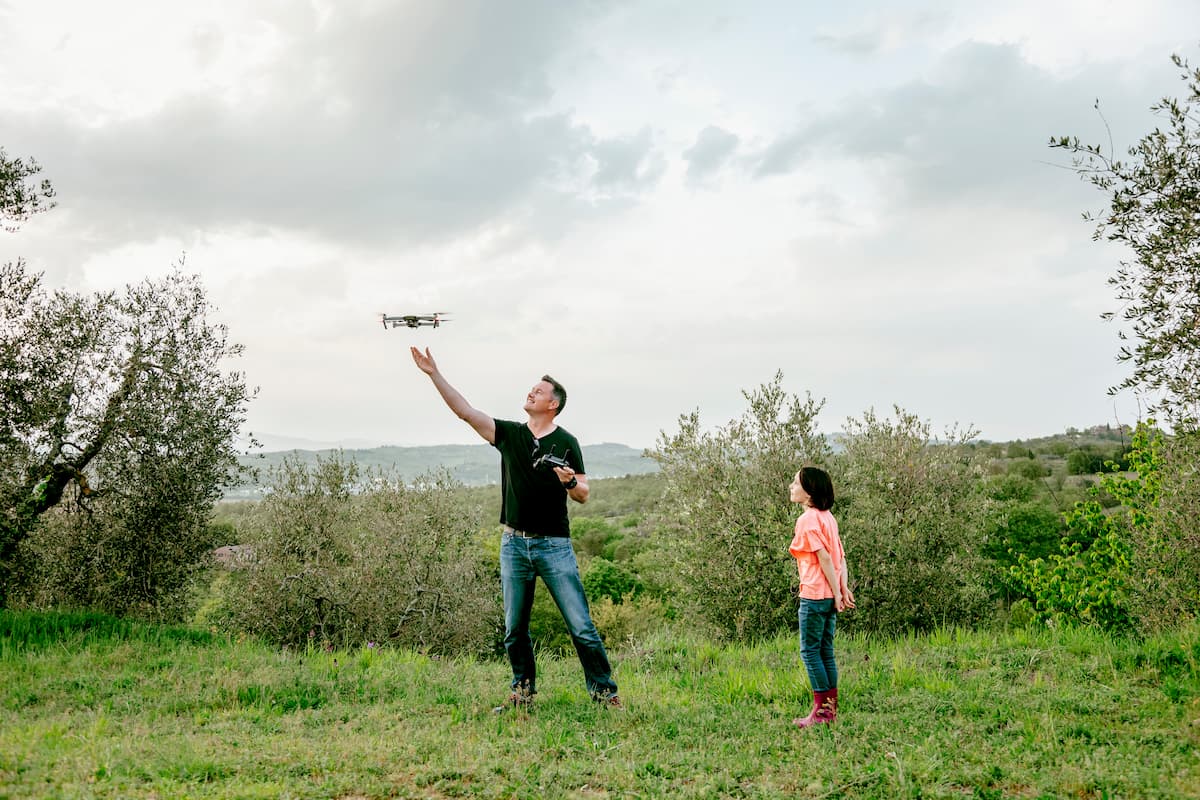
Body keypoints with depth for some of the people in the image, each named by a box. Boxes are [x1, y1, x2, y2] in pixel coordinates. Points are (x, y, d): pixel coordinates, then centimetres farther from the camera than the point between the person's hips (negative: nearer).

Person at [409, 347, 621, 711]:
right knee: (514, 630, 8)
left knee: (581, 626, -5)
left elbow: (583, 496, 2)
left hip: (554, 545, -3)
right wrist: (434, 373, -5)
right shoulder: (508, 434, 7)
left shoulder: (566, 442, 0)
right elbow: (465, 411, 2)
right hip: (514, 544, 3)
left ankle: (604, 691, 4)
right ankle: (523, 693, 22)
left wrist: (571, 482, -21)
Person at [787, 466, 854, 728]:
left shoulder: (807, 520, -14)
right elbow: (841, 556, 9)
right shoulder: (827, 517, 12)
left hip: (814, 595, -9)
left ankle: (822, 710, 2)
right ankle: (831, 708, 16)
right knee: (825, 651, 13)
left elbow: (825, 558, -17)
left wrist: (837, 593, -14)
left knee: (810, 651, 0)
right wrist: (844, 588, 6)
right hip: (830, 595, 9)